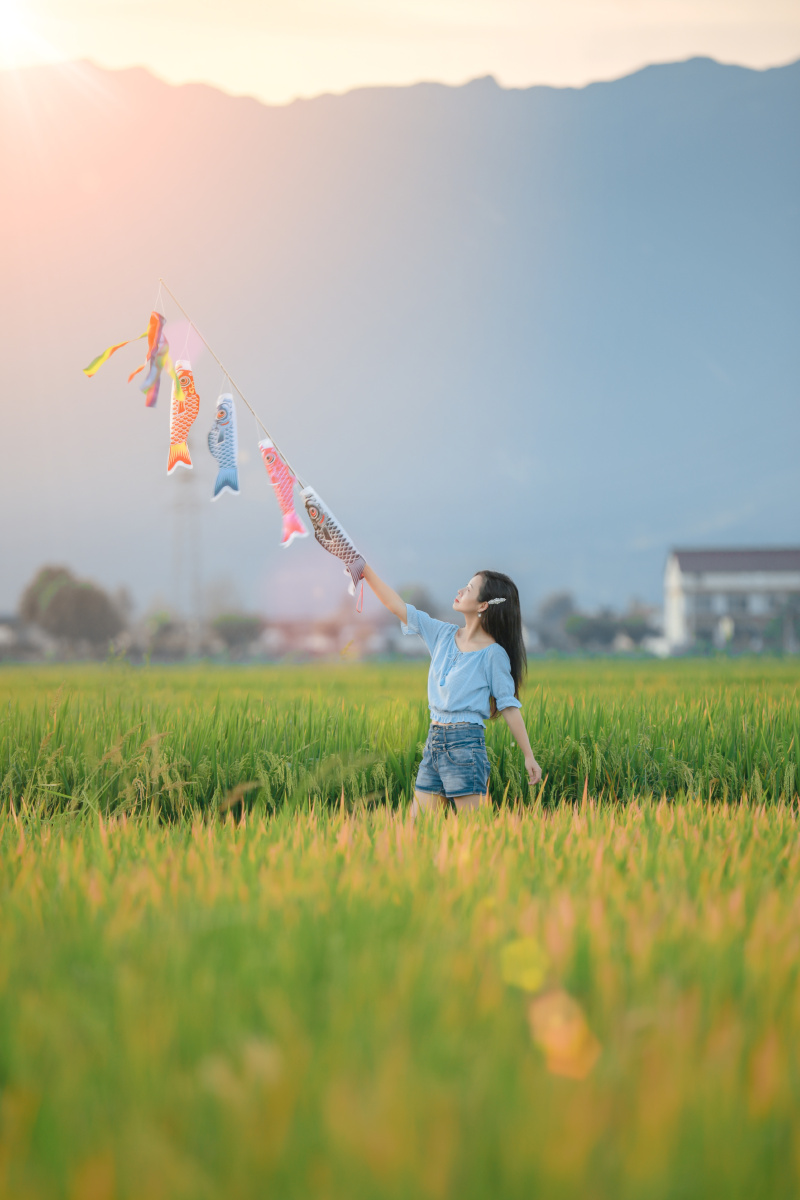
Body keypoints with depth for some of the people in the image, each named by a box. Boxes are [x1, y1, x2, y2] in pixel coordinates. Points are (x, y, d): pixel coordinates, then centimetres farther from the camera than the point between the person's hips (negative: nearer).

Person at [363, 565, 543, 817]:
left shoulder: (492, 653, -7)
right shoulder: (443, 635, 10)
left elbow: (509, 705, -5)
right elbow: (398, 606, 12)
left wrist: (529, 757, -5)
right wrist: (365, 569, 9)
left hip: (465, 743, -7)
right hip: (434, 741, 7)